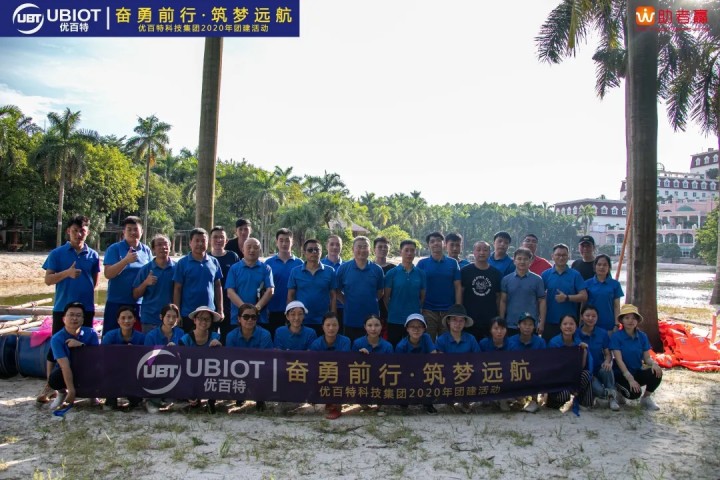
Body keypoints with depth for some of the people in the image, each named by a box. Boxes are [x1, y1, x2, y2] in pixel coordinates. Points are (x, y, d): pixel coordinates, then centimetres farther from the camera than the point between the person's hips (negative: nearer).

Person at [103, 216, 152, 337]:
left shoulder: (146, 250, 8)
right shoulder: (114, 249, -3)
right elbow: (108, 274, -13)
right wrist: (126, 260, -24)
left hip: (139, 303, 4)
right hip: (117, 302, -3)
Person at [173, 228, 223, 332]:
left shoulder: (214, 262, 4)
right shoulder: (182, 263, -4)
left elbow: (218, 286, 8)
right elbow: (177, 289, -3)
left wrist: (220, 310, 6)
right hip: (188, 314, -2)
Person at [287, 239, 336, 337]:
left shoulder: (330, 271, 1)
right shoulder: (295, 272, 1)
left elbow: (333, 296, 3)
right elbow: (290, 296, 4)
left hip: (323, 322, 0)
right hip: (300, 321, 0)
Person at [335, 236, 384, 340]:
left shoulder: (377, 269, 2)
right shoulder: (343, 268, -1)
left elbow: (380, 292, 10)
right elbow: (336, 291, 3)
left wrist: (370, 302, 1)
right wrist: (347, 302, -4)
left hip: (372, 319, 1)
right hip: (351, 320, -1)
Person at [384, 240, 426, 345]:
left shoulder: (421, 274, 3)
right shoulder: (392, 273, -3)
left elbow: (423, 297, 9)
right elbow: (386, 297, 0)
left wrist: (418, 309, 3)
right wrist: (392, 311, 1)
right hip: (395, 320, -2)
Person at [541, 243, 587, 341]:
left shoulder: (575, 275, 3)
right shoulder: (545, 275, 3)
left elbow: (584, 296, -2)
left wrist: (567, 297, -17)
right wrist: (541, 321, -2)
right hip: (549, 322, 0)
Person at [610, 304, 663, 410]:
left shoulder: (642, 336, 2)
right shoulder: (616, 336, -12)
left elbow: (647, 358, 1)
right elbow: (619, 360, -18)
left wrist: (654, 363, -23)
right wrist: (630, 379, -27)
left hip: (637, 372, 5)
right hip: (621, 374, -5)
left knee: (656, 373, -25)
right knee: (634, 393, -31)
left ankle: (646, 398, 3)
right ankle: (619, 387, 7)